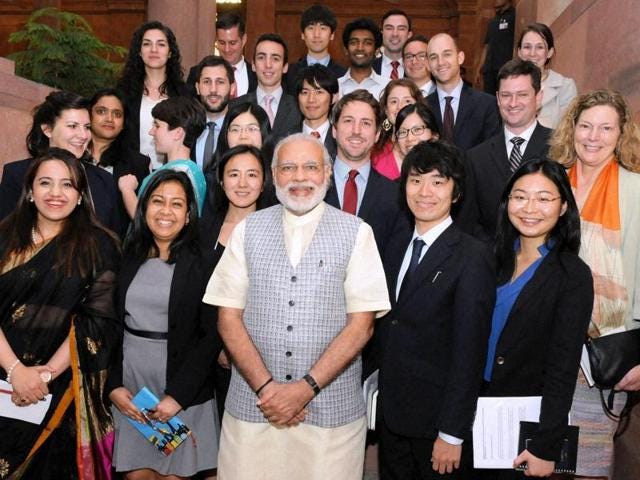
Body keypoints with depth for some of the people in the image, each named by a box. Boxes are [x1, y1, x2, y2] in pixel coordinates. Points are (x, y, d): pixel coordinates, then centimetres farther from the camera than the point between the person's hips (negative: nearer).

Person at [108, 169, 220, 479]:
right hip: (128, 392, 3)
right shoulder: (128, 258, 5)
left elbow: (212, 336, -9)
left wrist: (177, 395, -14)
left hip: (183, 392, -3)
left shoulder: (204, 263, -6)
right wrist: (114, 385, -4)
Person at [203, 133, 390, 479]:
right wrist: (265, 386, -9)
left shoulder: (356, 233, -1)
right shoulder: (248, 230, 4)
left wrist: (307, 388, -12)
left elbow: (361, 323, -5)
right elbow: (228, 318, 2)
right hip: (252, 405, 2)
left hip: (332, 408, -1)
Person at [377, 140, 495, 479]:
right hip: (390, 413, 6)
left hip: (436, 420, -6)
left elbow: (469, 353, -17)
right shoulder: (397, 242, 5)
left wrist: (452, 434, -16)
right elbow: (385, 325, 7)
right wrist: (380, 390, 3)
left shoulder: (473, 258, -16)